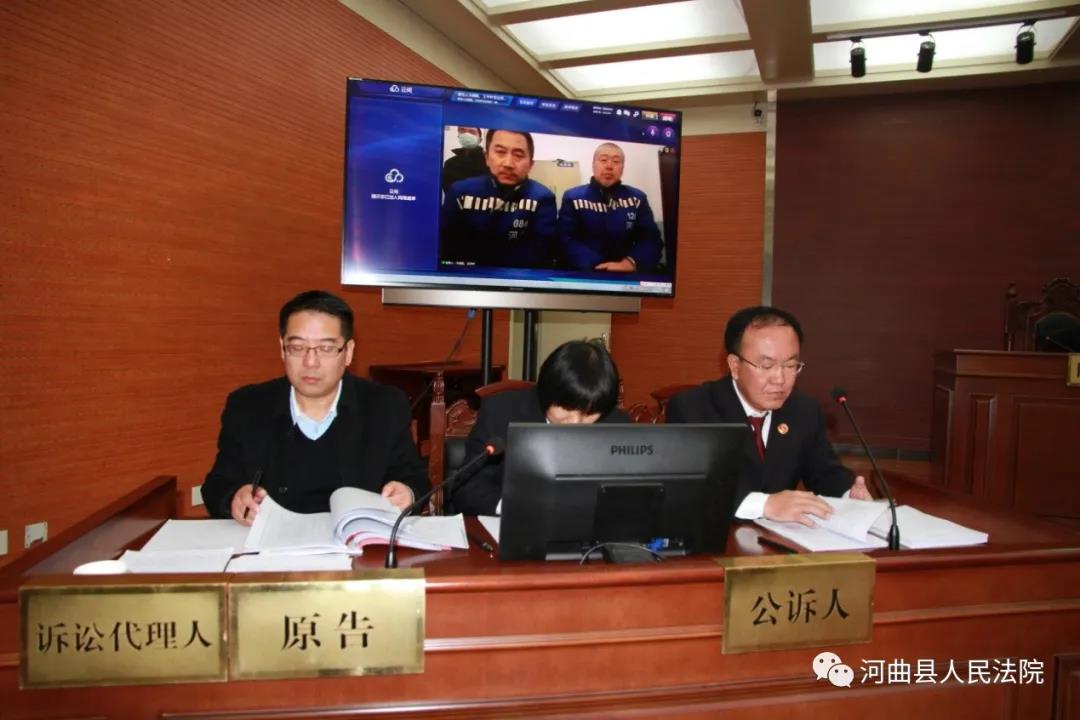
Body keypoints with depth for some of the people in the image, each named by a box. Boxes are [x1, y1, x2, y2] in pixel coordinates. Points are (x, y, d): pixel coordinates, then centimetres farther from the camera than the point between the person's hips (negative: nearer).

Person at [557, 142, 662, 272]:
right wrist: (595, 266, -20)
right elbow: (566, 240, -5)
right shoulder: (573, 197, 8)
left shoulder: (637, 198, 13)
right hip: (583, 274, -2)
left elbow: (650, 239, 2)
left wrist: (630, 263, -17)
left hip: (626, 276, 2)